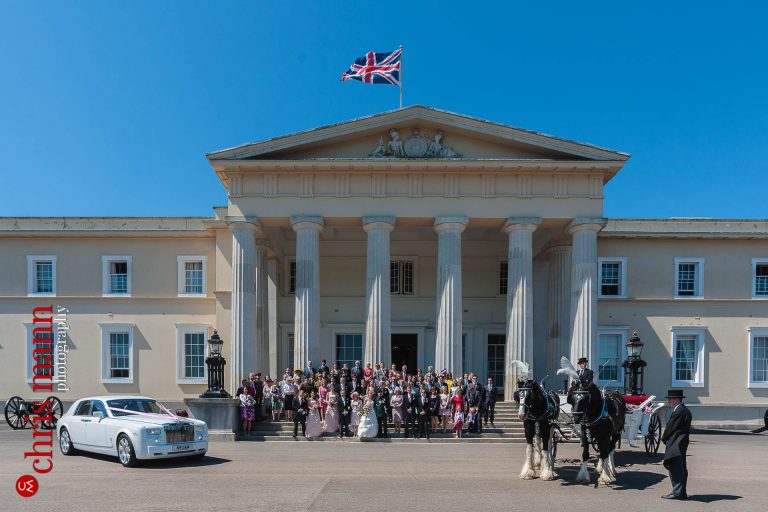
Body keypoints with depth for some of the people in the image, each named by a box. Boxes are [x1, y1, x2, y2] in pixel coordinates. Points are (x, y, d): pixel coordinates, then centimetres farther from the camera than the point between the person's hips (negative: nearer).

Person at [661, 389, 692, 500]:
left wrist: (664, 439, 1)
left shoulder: (678, 412, -18)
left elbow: (670, 428, -14)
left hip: (675, 446, -11)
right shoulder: (685, 410, 15)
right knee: (681, 469, 14)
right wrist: (666, 439, 16)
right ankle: (682, 493, 20)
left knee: (675, 469, -7)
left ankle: (677, 493, -5)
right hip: (681, 445, 11)